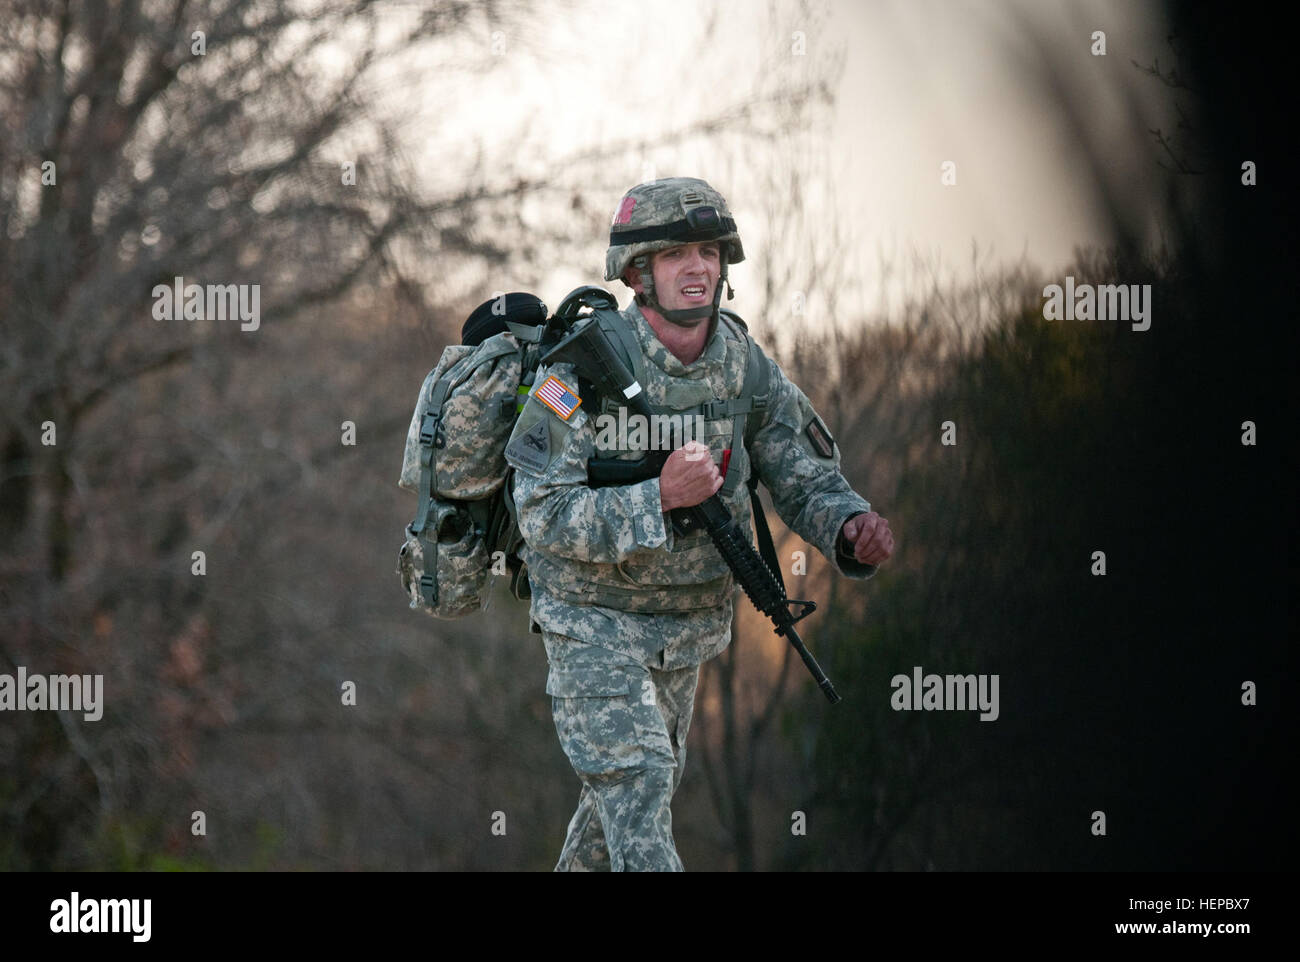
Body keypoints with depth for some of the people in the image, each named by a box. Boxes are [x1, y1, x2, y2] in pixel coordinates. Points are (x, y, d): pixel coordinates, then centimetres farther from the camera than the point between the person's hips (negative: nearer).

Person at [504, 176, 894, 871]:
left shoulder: (749, 371, -7)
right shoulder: (583, 371, -22)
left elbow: (806, 482, -4)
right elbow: (544, 517, -25)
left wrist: (855, 529, -28)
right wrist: (659, 498, -37)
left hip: (689, 624, 6)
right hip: (592, 621, -6)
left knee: (646, 784, 21)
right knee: (634, 788, -17)